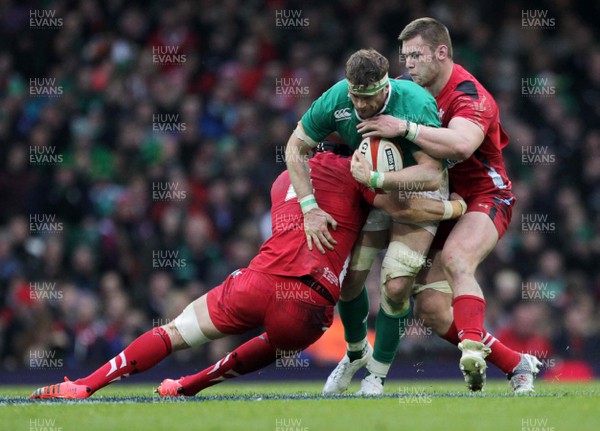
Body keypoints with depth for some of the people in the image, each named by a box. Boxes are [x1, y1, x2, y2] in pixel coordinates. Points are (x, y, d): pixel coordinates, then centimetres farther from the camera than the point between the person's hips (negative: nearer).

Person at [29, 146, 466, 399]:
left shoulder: (283, 181, 29)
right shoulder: (351, 168, 10)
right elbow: (401, 207, -3)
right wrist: (457, 207, 9)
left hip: (263, 282, 3)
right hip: (313, 307, -3)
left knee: (173, 333, 13)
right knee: (277, 343, 32)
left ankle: (83, 386, 2)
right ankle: (188, 386, 31)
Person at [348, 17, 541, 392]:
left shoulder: (469, 96, -21)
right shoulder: (412, 88, 3)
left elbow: (461, 144, -42)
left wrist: (405, 128, -42)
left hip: (485, 197, -8)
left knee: (455, 258, -39)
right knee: (430, 307, -6)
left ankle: (473, 348, -54)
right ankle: (517, 365, 3)